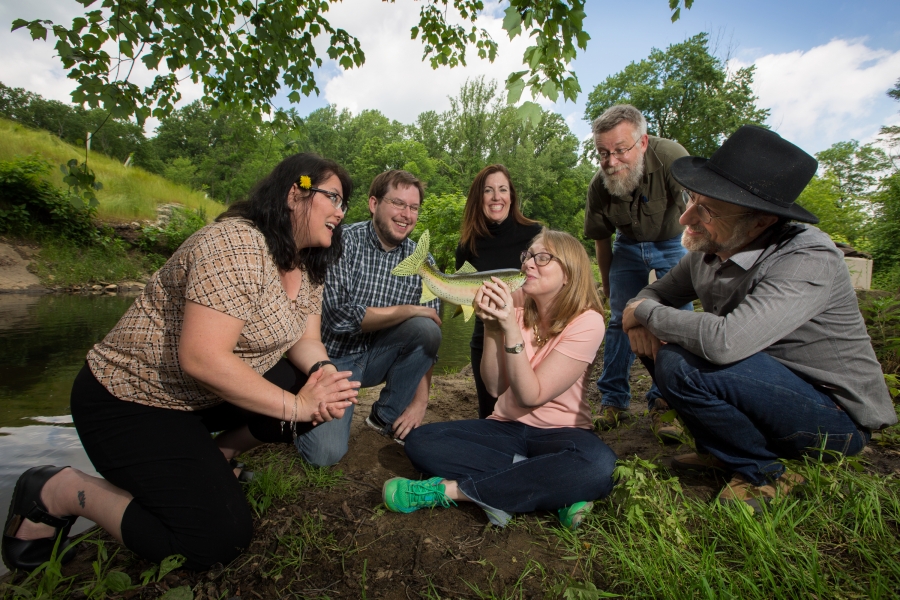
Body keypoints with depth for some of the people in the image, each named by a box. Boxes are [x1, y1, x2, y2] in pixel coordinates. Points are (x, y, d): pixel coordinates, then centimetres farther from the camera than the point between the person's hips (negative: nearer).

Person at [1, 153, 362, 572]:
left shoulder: (307, 265, 1)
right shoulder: (237, 244, -27)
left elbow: (306, 340, -1)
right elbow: (202, 358, -34)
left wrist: (324, 373, -23)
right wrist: (294, 405, -28)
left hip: (210, 393, 8)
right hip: (131, 400, -8)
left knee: (323, 399, -9)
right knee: (220, 539, -15)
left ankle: (218, 454, 12)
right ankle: (59, 491, 3)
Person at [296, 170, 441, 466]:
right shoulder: (343, 241, -16)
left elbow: (430, 337, -3)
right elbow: (339, 316, -25)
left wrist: (420, 402, -8)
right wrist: (413, 310, -19)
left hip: (375, 356, 4)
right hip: (331, 356, -3)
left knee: (426, 329, -23)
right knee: (326, 452, -21)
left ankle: (387, 417, -1)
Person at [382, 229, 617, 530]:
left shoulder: (587, 322, -12)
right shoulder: (518, 313, 1)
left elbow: (531, 395, -18)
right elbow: (495, 388, -7)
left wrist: (510, 327, -26)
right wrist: (492, 326, -19)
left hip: (560, 434, -3)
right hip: (507, 429, 4)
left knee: (598, 464, -37)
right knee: (420, 441, -17)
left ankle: (450, 490, -29)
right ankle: (551, 487, -20)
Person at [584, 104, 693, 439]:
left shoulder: (668, 156, -31)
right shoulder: (598, 188, -20)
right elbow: (602, 242, -5)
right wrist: (609, 289, 4)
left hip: (674, 243, -2)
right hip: (629, 246, 2)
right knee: (620, 321, -1)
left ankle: (663, 404, 0)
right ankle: (613, 402, 10)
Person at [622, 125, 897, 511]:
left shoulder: (809, 259, -28)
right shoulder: (707, 252, -6)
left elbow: (725, 341, -42)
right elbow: (656, 293, 9)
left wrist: (644, 312, -25)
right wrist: (642, 321, -16)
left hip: (836, 417, -7)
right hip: (768, 383, 7)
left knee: (680, 365, -28)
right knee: (658, 342, -2)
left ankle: (764, 473, -2)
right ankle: (721, 449, 10)